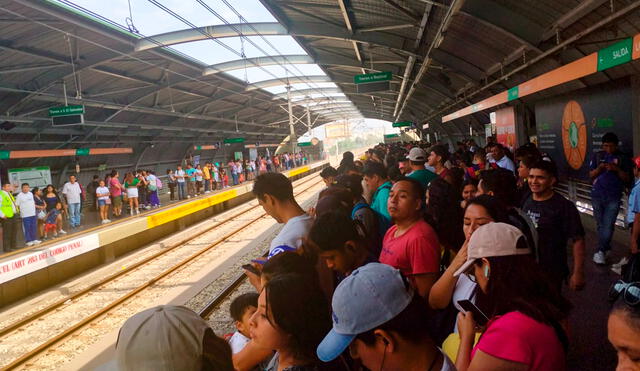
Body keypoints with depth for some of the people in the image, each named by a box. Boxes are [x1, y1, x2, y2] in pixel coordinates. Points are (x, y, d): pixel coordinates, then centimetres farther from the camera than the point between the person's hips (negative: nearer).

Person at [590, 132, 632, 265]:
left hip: (614, 197, -2)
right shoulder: (597, 156, 3)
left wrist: (617, 169, -17)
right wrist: (599, 168, -16)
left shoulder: (623, 158, 0)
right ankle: (606, 248, 26)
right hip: (597, 196, 2)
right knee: (600, 224, 11)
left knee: (608, 225, -7)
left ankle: (600, 251, -1)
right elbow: (591, 175, 4)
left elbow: (627, 179, 0)